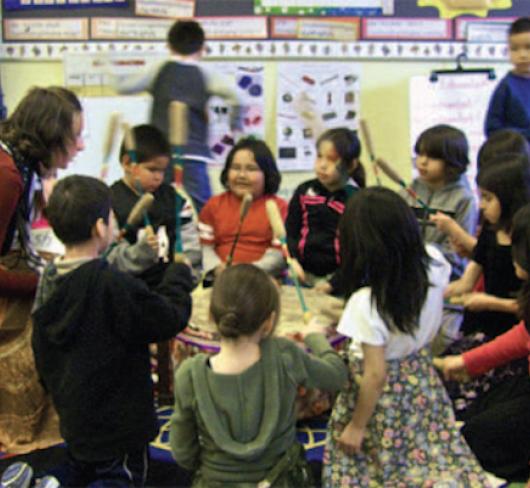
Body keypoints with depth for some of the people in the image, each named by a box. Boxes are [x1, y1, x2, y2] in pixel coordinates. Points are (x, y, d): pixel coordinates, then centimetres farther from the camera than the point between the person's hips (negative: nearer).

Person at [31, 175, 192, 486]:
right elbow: (171, 318, -18)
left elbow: (43, 356, 8)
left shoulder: (49, 282, -3)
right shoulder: (113, 285, -28)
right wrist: (179, 274, -2)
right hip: (119, 425, -8)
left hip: (73, 416, 8)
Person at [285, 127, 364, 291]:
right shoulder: (304, 191, 5)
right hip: (303, 273, 4)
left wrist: (333, 283, -13)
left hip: (337, 276, -3)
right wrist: (292, 259, -8)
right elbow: (290, 231, 9)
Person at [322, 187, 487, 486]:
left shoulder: (366, 303, -36)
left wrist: (356, 426, -11)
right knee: (431, 452, 25)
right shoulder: (434, 263, -18)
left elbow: (376, 375, -27)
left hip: (384, 394, -6)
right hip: (423, 382, 6)